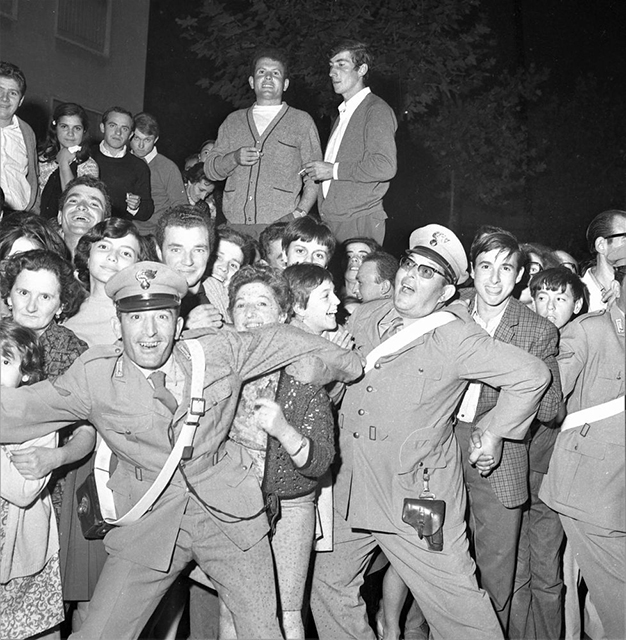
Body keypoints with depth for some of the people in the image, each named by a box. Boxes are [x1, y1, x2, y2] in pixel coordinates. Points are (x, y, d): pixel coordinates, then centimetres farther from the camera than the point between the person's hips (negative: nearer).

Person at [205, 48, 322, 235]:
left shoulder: (301, 121, 12)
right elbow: (210, 169, 17)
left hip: (281, 224, -2)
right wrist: (234, 158, -3)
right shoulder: (234, 121, 20)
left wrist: (300, 212, -9)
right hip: (236, 224, 2)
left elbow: (313, 177, 6)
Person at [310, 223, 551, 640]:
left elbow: (532, 375, -6)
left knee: (456, 603, 3)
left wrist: (495, 431, 0)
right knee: (330, 588, 17)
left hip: (417, 495, -5)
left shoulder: (456, 339, -12)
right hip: (348, 488, 6)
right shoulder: (364, 318, 5)